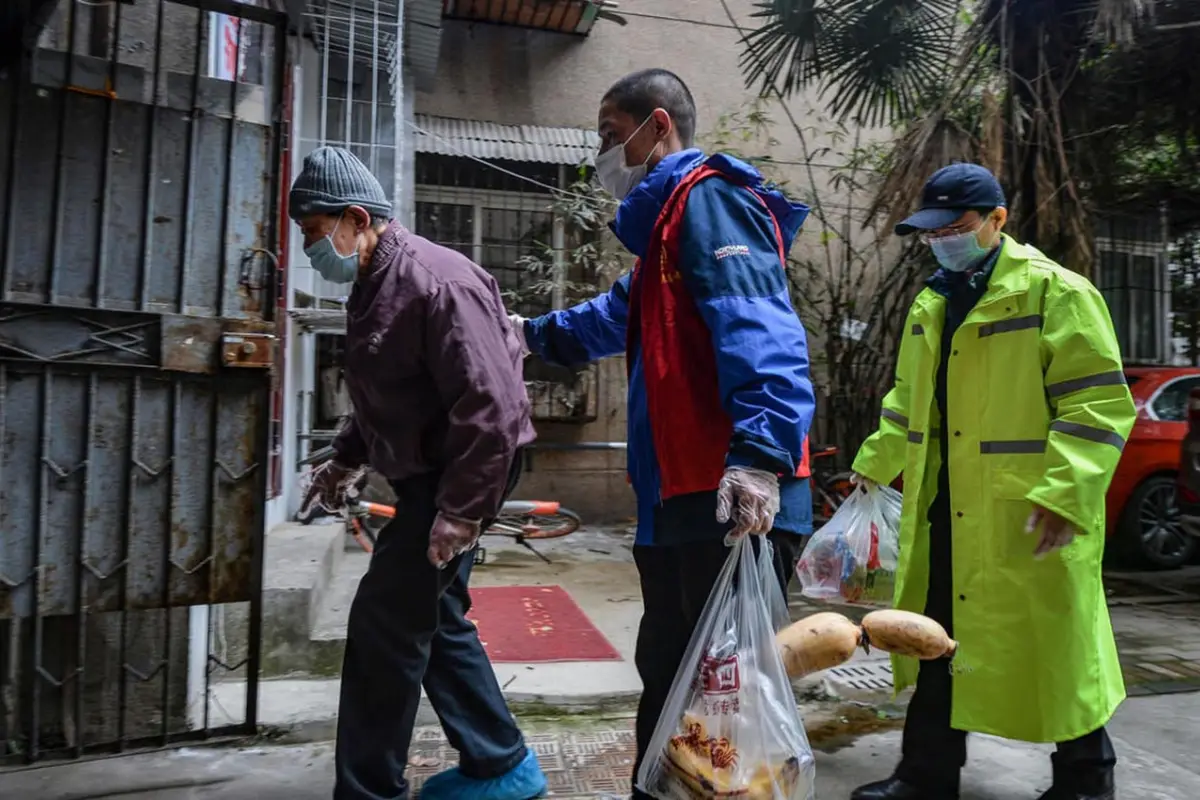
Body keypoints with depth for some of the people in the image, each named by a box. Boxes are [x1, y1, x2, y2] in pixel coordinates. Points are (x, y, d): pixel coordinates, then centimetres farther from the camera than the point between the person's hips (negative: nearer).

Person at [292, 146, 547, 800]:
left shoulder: (435, 282, -20)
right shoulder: (373, 286, 12)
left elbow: (491, 406, -26)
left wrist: (461, 510, -26)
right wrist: (346, 459, 21)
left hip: (457, 479, -10)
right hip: (422, 475, 10)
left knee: (384, 624, -5)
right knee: (433, 619, 16)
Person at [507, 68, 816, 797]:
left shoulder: (709, 199, -6)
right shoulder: (668, 216, 25)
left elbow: (759, 332, -22)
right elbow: (624, 316, 43)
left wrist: (760, 453, -34)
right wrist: (537, 333, 54)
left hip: (731, 497, -10)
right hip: (678, 495, 11)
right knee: (670, 674, 20)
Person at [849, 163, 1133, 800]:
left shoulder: (1055, 294, -8)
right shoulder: (931, 305, 14)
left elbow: (1097, 405, -14)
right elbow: (908, 401, 23)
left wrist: (1062, 493, -23)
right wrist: (874, 466, 19)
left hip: (1027, 518, -6)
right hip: (944, 512, 7)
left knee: (1052, 646, 7)